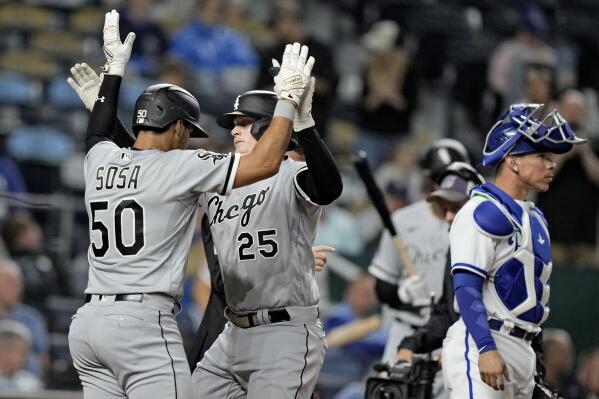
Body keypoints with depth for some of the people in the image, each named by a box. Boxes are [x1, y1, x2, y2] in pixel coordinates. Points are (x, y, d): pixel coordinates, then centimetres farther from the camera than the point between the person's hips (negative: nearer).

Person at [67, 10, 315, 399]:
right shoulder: (178, 166, -5)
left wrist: (115, 68, 48)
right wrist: (288, 99, 2)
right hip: (143, 323, -8)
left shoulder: (100, 160, 13)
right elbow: (264, 163, -8)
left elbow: (98, 132, 39)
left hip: (87, 323, 8)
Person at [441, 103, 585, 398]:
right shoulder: (485, 211, -10)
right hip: (481, 345, -10)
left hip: (521, 351, 10)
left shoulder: (534, 217, 21)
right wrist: (487, 349, -27)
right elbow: (466, 288, -18)